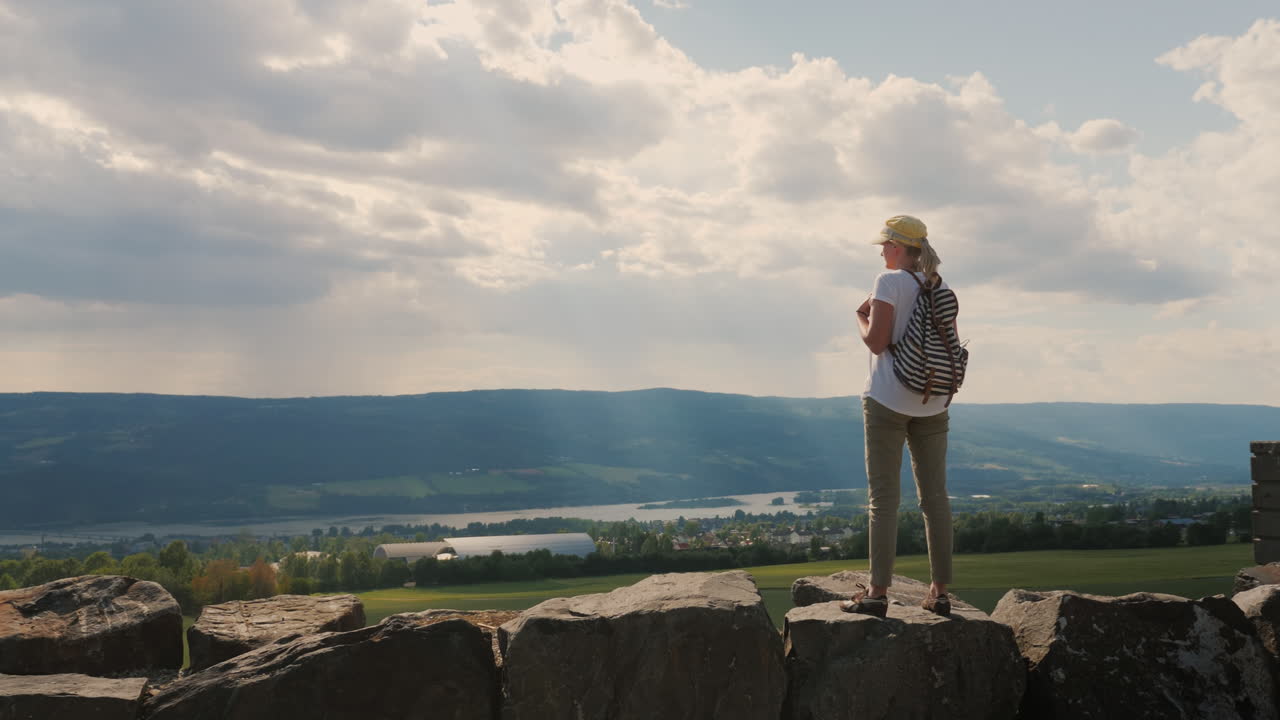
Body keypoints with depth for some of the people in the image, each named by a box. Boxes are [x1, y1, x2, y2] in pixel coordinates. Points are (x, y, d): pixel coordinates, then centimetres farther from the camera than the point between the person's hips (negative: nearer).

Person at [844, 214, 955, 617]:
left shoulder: (890, 281, -9)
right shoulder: (940, 288, 10)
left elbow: (877, 342, -15)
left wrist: (860, 316, 2)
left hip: (888, 399, -6)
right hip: (932, 403, 6)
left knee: (883, 497, -3)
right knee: (934, 495, 8)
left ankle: (877, 593, -3)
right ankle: (940, 592, 10)